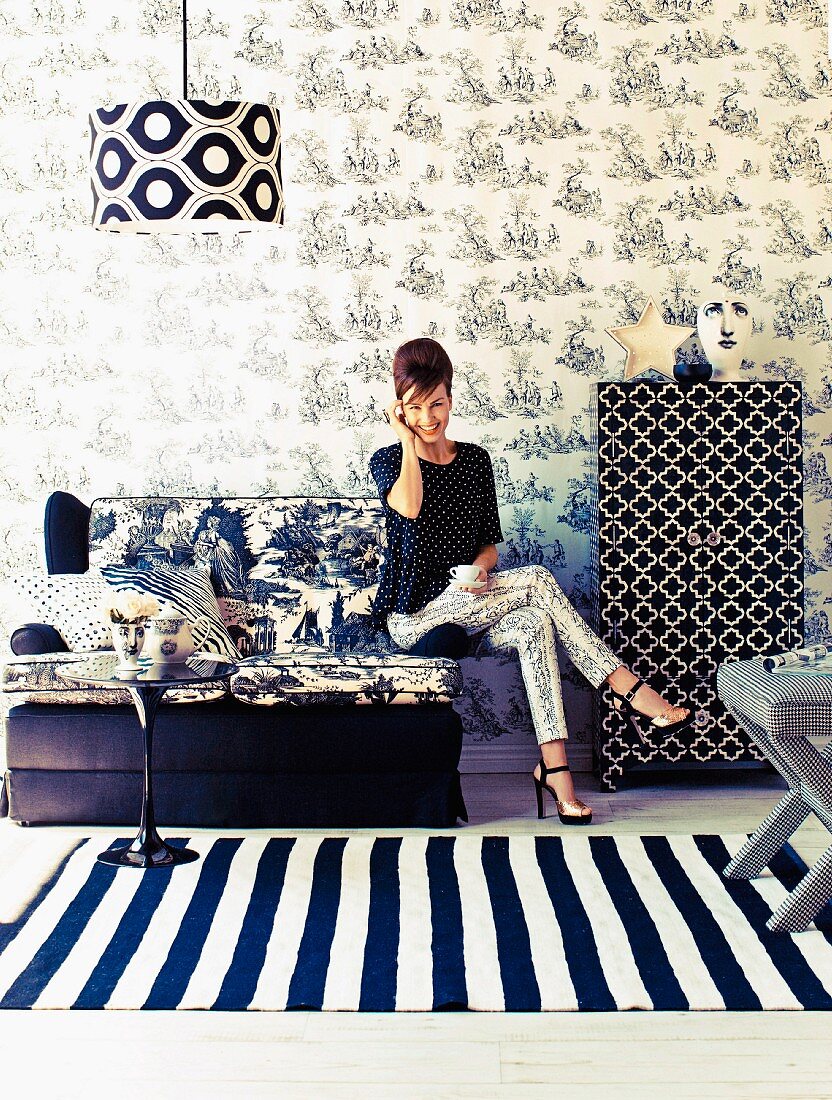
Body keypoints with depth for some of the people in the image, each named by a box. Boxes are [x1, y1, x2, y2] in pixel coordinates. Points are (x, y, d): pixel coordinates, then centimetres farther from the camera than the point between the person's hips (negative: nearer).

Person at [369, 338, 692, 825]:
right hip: (413, 617, -4)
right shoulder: (388, 460, 0)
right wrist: (407, 442, -10)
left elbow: (490, 542, 13)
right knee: (537, 579, -26)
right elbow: (408, 507, -23)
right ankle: (631, 691, -24)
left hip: (466, 611, 5)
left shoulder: (475, 460, 12)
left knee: (535, 622, -30)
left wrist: (481, 567, -9)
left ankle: (554, 766, -33)